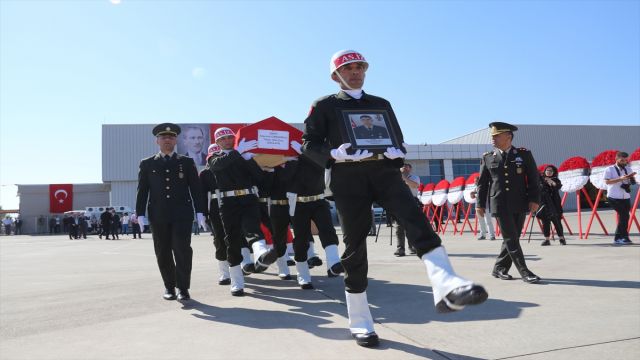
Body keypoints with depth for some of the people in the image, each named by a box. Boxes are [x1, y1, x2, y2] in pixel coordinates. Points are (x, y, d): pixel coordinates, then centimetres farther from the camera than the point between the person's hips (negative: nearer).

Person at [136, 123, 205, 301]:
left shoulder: (187, 162, 10)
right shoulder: (147, 164, 12)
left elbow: (195, 188, 6)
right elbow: (142, 190, 8)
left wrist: (199, 211, -2)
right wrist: (140, 213, -1)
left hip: (182, 213, -1)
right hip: (158, 215, 1)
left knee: (182, 249, -9)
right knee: (163, 253, 5)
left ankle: (183, 288, 0)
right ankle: (169, 287, 19)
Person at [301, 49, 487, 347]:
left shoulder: (382, 104, 23)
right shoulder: (324, 106, 13)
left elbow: (398, 139, 21)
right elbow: (310, 144, 5)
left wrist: (395, 152, -5)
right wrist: (335, 154, -16)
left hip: (384, 171, 3)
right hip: (348, 177, -2)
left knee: (415, 218, -25)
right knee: (355, 245, 0)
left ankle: (446, 288, -42)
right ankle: (360, 323, 12)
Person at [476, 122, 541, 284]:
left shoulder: (524, 154, 4)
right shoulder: (487, 158, 5)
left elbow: (533, 178, 3)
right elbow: (482, 183, 8)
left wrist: (534, 199, -6)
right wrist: (480, 204, 3)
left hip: (520, 204, 1)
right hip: (500, 205, -1)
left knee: (512, 238, 6)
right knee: (511, 239, -6)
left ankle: (499, 269, 20)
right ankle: (524, 272, -1)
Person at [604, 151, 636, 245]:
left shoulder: (628, 170, 12)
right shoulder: (610, 169, -4)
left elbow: (633, 182, 15)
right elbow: (607, 181, -15)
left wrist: (632, 178, -9)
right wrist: (620, 178, -23)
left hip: (626, 198, 6)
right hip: (614, 198, -6)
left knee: (624, 217, 4)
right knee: (623, 216, -12)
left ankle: (618, 238, 12)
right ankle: (624, 237, -3)